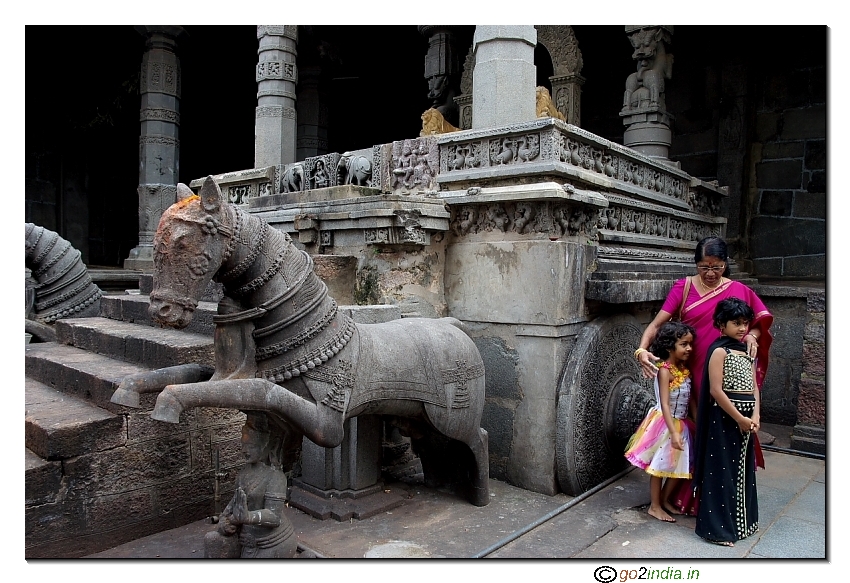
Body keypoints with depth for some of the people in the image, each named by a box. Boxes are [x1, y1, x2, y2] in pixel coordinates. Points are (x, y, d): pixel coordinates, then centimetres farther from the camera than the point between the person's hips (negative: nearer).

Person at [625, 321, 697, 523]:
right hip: (664, 424, -8)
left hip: (681, 424, 8)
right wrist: (673, 432, -30)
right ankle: (654, 506, 19)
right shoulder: (665, 371, -20)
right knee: (660, 466, 5)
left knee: (679, 466, 15)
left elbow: (690, 399, 9)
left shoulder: (685, 368, 3)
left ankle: (664, 500, 33)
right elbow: (664, 404, -25)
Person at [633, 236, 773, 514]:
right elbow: (657, 323, -9)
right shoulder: (684, 287, -2)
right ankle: (688, 497, 22)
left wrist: (751, 335, -12)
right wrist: (642, 349, -27)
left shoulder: (739, 291, 4)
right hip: (691, 374, -1)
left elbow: (760, 323, 11)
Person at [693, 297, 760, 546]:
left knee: (742, 470, 17)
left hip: (746, 418, 8)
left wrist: (755, 416, -4)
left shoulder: (747, 351, 11)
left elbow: (753, 386, 9)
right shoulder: (719, 351, -13)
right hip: (724, 418, -8)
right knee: (722, 470, 0)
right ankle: (718, 527, 10)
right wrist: (740, 418, -15)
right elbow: (716, 390, -17)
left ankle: (741, 520, 31)